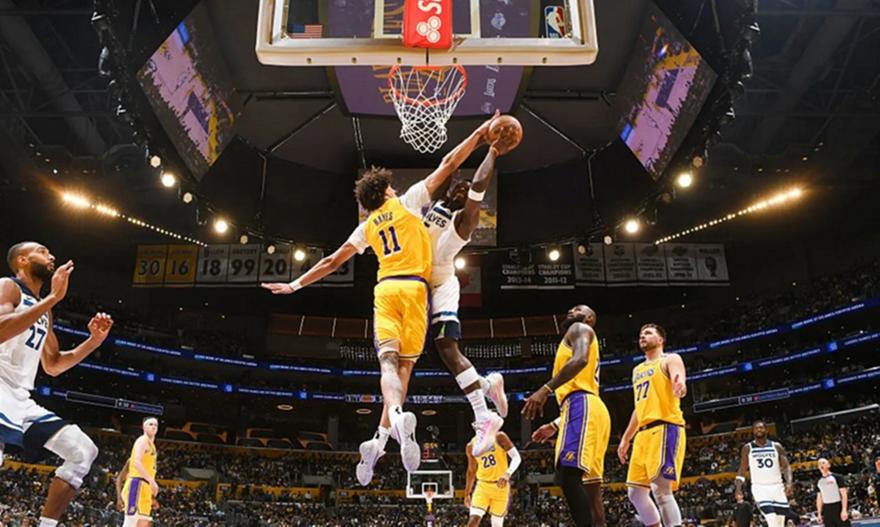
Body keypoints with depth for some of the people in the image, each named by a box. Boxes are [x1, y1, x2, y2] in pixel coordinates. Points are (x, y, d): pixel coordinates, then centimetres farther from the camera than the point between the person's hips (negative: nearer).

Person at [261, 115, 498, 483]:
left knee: (388, 361, -10)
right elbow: (448, 165, 11)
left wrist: (296, 285, 32)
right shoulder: (408, 201, 12)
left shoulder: (367, 227, 20)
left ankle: (397, 415, -40)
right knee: (404, 363, -2)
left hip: (384, 288, 2)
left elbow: (332, 262, 22)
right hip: (413, 287, -2)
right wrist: (480, 134, 17)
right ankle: (381, 438, -14)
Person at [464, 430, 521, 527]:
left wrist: (507, 474, -31)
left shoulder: (499, 437, -9)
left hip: (500, 486, -2)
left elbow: (516, 457, -14)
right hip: (482, 486, 2)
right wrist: (467, 494, 16)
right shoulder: (471, 446, 1)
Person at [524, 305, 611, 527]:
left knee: (569, 477, -22)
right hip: (585, 407, 11)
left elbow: (580, 359, -16)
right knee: (589, 485, 5)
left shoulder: (580, 329, 7)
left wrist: (545, 389, -25)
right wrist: (554, 426, 33)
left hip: (581, 405, -11)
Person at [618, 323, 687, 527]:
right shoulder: (637, 370, 25)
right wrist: (625, 439, 26)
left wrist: (680, 386, -46)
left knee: (661, 489, -17)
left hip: (665, 427, -8)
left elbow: (678, 379, -21)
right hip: (644, 433, 9)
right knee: (635, 491, 4)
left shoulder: (670, 360, 2)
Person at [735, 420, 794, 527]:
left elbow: (786, 466, 1)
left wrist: (789, 483, -17)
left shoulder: (776, 446, 6)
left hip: (777, 487, 3)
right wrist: (738, 489, -7)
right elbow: (742, 470, 5)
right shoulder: (747, 448, 3)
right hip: (760, 487, -3)